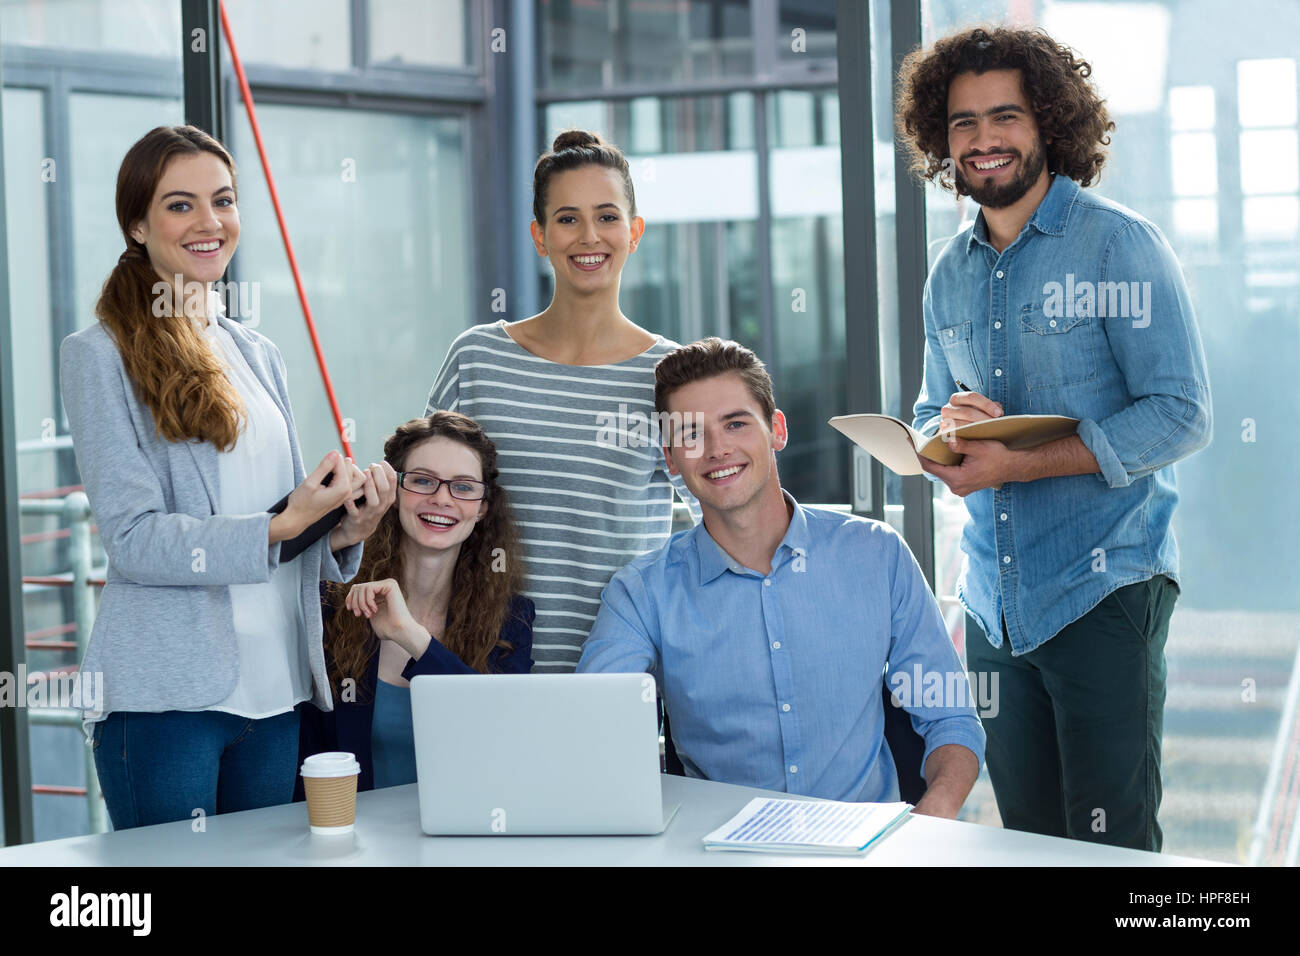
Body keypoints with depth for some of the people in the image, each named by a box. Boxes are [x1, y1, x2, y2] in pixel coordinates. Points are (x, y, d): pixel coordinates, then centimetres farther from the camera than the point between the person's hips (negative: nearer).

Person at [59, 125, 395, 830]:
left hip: (274, 690, 6)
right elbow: (133, 535, -12)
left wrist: (342, 532, -3)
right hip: (164, 693, -6)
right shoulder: (100, 355, -4)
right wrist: (279, 527, -20)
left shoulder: (257, 357, 16)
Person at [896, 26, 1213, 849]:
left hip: (1104, 589, -6)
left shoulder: (1119, 245, -7)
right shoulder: (950, 275, 12)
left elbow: (1181, 416, -14)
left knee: (1111, 844, -4)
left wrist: (1017, 463, -20)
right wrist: (948, 428, -6)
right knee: (1029, 842, 12)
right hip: (995, 601, 6)